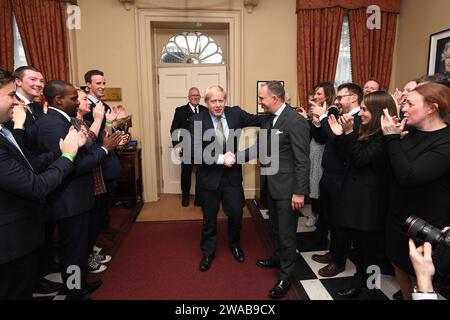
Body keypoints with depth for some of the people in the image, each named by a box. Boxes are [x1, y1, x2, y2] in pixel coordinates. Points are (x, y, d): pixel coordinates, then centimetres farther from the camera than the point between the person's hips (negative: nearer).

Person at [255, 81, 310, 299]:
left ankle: (285, 276, 24)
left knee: (287, 232, 6)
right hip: (271, 185, 8)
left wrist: (300, 192, -20)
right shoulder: (268, 119, 7)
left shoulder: (296, 121, -19)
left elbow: (302, 161, -20)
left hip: (287, 187, -8)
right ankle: (278, 258, 46)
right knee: (275, 227, 24)